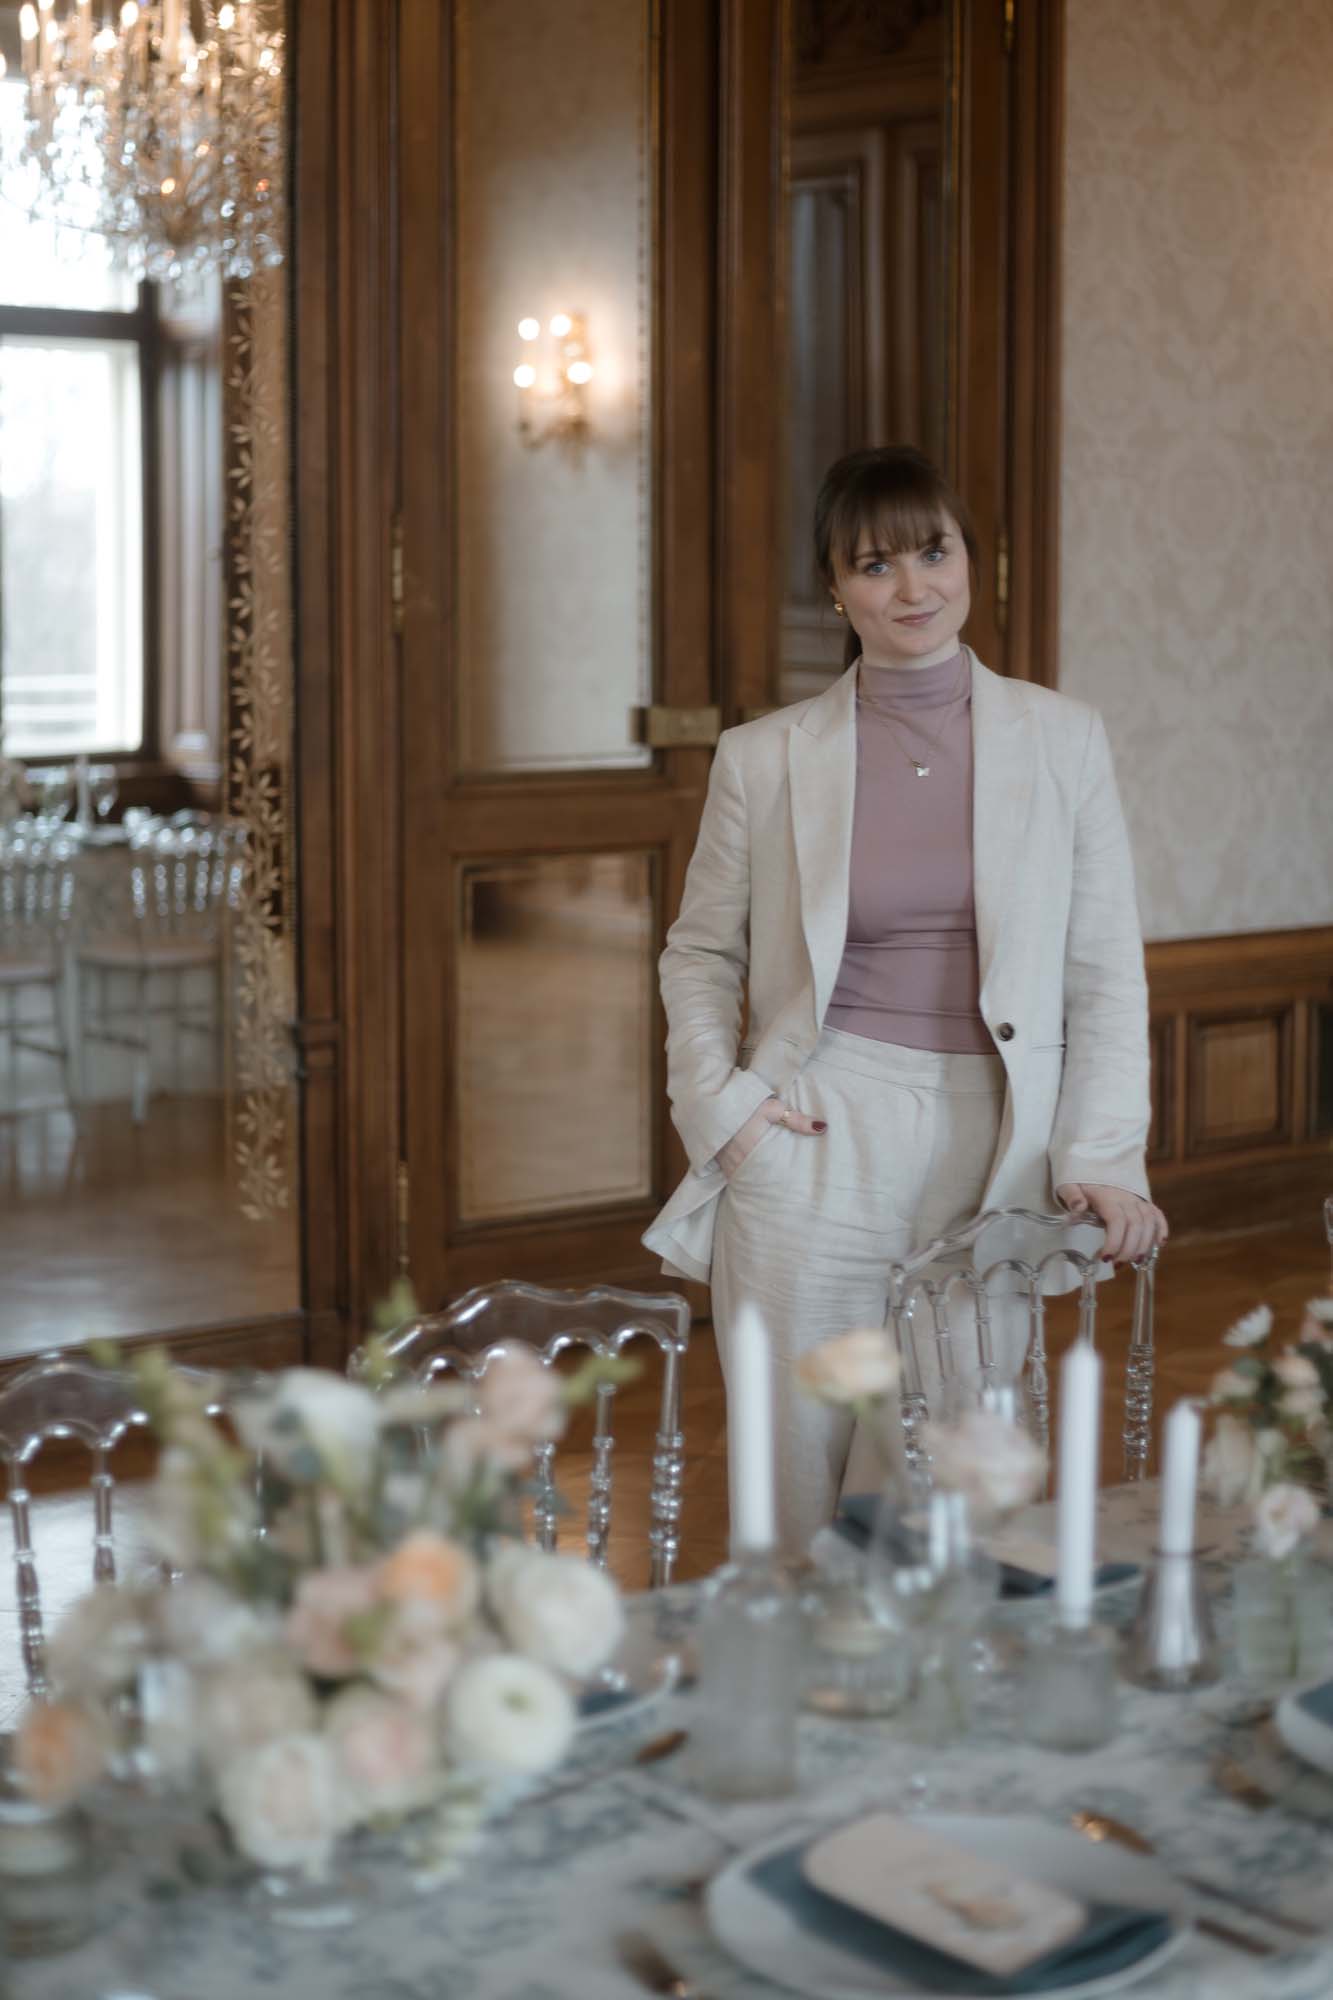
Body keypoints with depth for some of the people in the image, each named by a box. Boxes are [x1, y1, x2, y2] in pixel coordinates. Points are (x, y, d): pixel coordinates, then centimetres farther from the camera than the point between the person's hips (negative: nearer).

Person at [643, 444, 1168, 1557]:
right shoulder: (765, 758, 5)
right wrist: (719, 1108, 0)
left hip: (994, 1156, 1)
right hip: (818, 1146, 0)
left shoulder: (1064, 741, 5)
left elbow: (1107, 972, 5)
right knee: (804, 1493, 2)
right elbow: (699, 954, 14)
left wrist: (1103, 1158, -5)